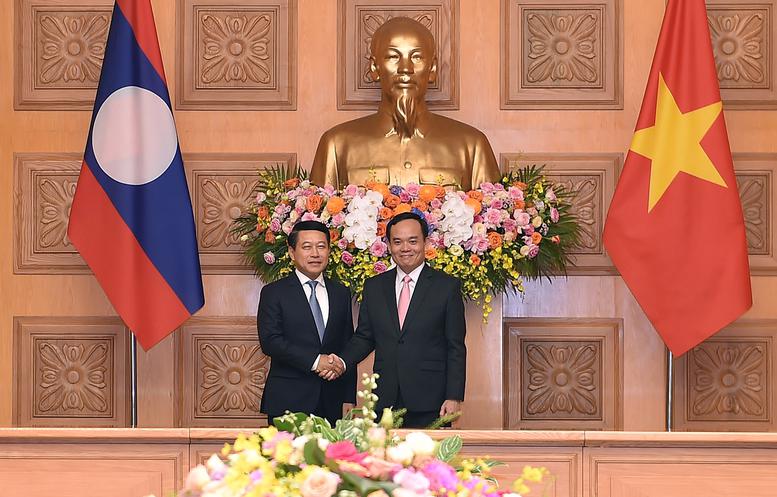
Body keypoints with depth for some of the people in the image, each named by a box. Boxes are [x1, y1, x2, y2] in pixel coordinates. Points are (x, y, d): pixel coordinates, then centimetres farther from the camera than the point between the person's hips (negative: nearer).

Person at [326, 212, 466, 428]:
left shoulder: (447, 286, 2)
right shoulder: (374, 287, 12)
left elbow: (456, 348, 0)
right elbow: (364, 337, 14)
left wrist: (454, 398, -7)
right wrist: (342, 362, -6)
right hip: (385, 402, 3)